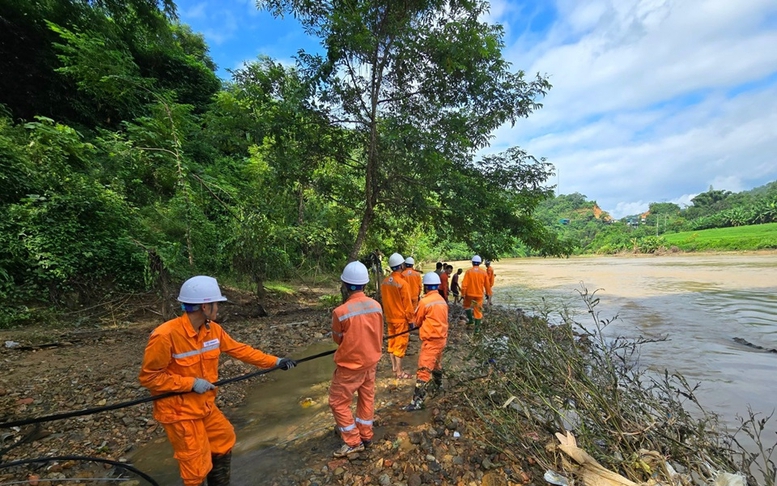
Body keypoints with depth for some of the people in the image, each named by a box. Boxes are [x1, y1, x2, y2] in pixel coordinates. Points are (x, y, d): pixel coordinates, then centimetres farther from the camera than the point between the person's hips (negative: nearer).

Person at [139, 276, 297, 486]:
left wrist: (275, 361, -3)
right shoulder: (165, 336, -27)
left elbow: (240, 350, -1)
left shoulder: (213, 330, -6)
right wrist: (191, 383, -24)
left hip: (205, 406, 8)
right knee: (197, 464, 6)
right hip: (179, 412, -7)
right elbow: (148, 377, -19)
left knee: (224, 440, 23)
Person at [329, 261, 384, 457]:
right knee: (367, 397, 23)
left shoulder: (341, 312, -27)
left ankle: (353, 442, 24)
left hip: (350, 364, -5)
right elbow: (379, 334, 2)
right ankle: (365, 435, 39)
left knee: (338, 402, 15)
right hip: (371, 361, 6)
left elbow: (337, 339, -8)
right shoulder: (376, 306, -13)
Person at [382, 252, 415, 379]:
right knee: (400, 344, 3)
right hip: (401, 318, -7)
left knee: (392, 342, 16)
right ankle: (399, 372, 12)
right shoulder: (402, 283, -21)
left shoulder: (385, 281, 0)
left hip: (389, 317, 7)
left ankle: (394, 367, 29)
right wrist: (410, 320, -7)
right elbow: (407, 304, -17)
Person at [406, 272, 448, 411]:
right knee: (436, 362, 30)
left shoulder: (424, 302, -16)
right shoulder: (442, 300, 5)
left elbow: (418, 322, -2)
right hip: (441, 337, 8)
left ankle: (417, 401, -7)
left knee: (423, 369, -8)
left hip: (431, 340, -8)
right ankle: (438, 383, 52)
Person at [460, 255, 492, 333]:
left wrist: (463, 293, -4)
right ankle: (477, 328, 11)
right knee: (478, 311, 8)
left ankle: (470, 319, 17)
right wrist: (488, 293, 18)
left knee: (467, 305, 26)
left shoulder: (468, 271, -10)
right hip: (479, 294, 2)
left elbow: (464, 284, -12)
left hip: (469, 294, -2)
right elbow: (487, 284, 5)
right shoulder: (484, 272, -3)